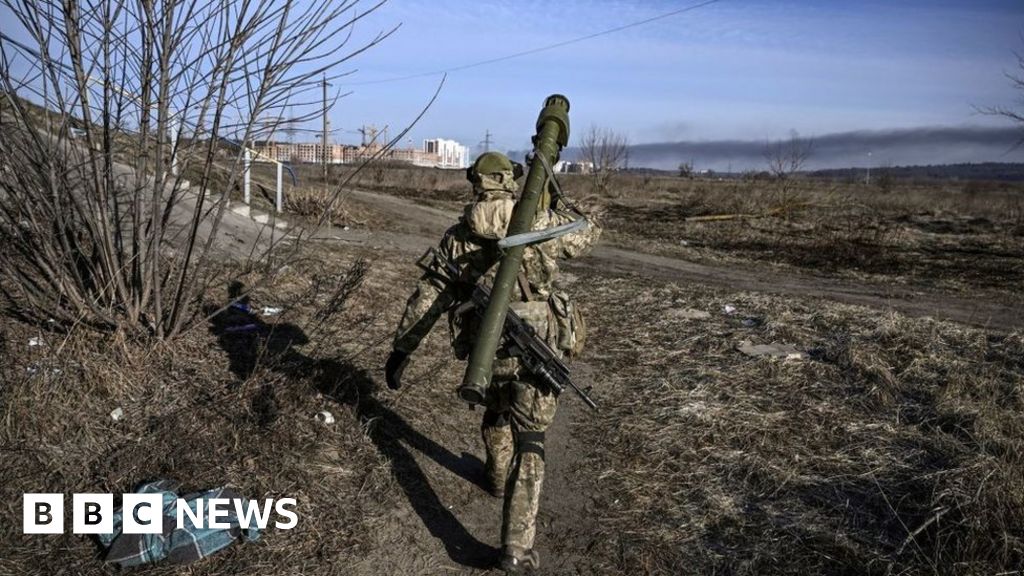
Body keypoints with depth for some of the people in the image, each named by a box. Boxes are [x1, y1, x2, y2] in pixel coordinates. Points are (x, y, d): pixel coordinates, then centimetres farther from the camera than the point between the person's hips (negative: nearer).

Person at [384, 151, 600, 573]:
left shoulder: (458, 236, 0)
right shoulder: (541, 223, -5)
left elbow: (426, 297, 1)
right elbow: (588, 236, 13)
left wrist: (401, 349, 7)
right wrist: (556, 204, 26)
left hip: (487, 350, 2)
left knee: (496, 411, 32)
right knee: (528, 442, 4)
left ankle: (498, 477, 55)